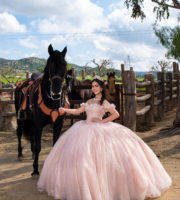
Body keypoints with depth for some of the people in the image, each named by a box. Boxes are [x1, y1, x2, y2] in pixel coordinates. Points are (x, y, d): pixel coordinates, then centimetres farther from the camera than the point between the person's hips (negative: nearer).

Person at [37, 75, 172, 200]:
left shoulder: (104, 102, 1)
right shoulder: (89, 101, 17)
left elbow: (116, 114, -6)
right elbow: (78, 111, 18)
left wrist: (102, 121, -9)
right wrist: (65, 110, 7)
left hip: (99, 129, -6)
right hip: (86, 128, 6)